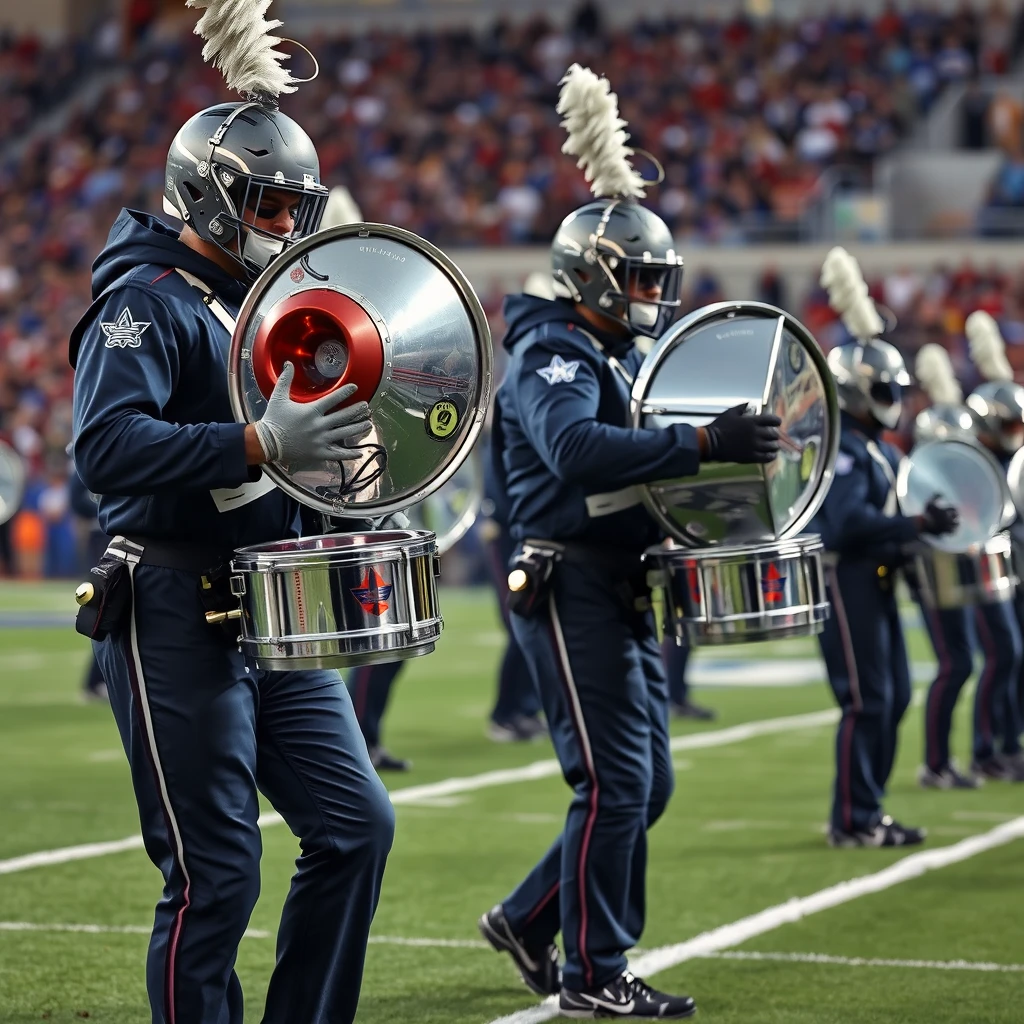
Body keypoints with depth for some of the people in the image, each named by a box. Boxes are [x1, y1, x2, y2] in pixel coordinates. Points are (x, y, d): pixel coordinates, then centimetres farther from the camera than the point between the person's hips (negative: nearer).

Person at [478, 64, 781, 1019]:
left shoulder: (622, 358, 18)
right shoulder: (551, 356, -13)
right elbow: (579, 451, -33)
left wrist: (724, 457, 7)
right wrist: (700, 444, -39)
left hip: (623, 593, 10)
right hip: (571, 590, -10)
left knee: (646, 785, 12)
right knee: (616, 783, -8)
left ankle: (527, 919, 24)